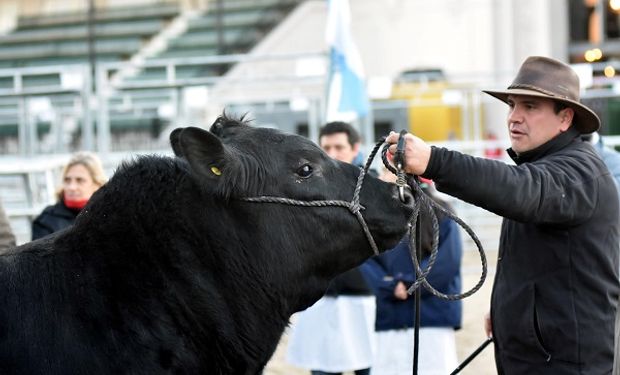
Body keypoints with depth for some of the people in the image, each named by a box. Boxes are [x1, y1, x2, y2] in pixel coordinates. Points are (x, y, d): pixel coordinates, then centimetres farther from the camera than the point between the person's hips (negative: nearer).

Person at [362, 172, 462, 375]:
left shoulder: (440, 214, -2)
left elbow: (447, 261, -11)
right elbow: (367, 261, 1)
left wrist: (408, 284, -12)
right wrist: (390, 287, -15)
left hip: (433, 319, -4)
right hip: (390, 321, 4)